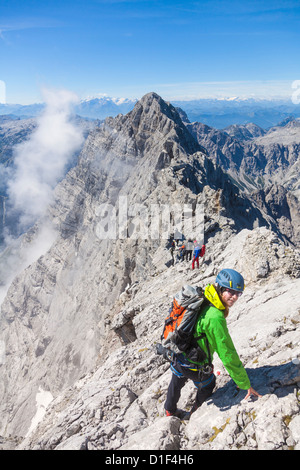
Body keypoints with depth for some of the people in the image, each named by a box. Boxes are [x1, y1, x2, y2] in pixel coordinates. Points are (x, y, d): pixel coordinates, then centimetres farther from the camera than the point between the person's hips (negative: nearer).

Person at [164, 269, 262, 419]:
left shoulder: (202, 300, -8)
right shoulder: (215, 318, -34)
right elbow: (227, 354, -29)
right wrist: (245, 384, -20)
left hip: (176, 352, 7)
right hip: (194, 365, -7)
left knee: (177, 381, 33)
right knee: (207, 385, 25)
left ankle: (170, 411, 61)